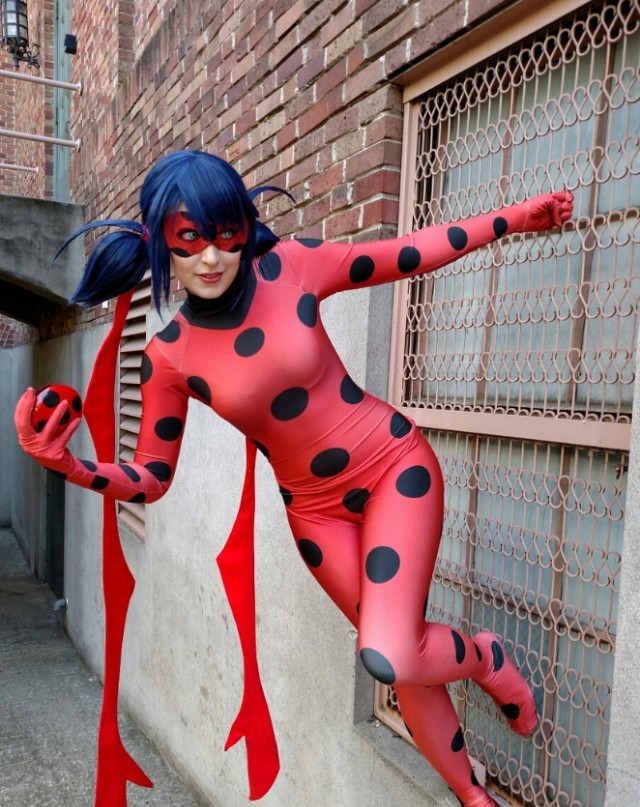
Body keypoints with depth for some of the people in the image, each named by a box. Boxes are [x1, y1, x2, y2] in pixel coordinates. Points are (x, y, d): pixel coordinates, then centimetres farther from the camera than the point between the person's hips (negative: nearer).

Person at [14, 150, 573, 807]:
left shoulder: (290, 267, -13)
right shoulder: (168, 357, -9)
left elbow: (409, 255, -1)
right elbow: (149, 478, -3)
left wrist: (515, 217, 5)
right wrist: (66, 463, -21)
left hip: (394, 467, -2)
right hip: (316, 510, 2)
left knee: (387, 657, -17)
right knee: (403, 666, 9)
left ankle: (487, 659, 20)